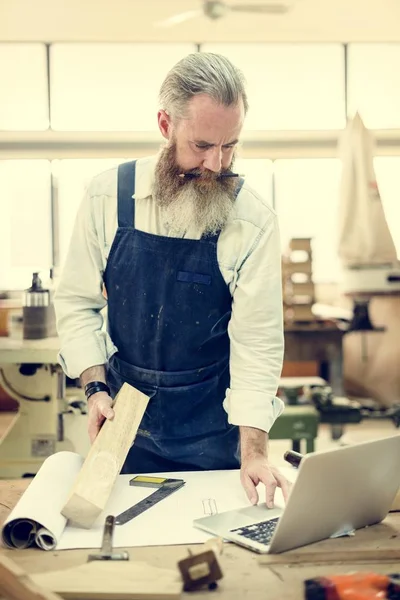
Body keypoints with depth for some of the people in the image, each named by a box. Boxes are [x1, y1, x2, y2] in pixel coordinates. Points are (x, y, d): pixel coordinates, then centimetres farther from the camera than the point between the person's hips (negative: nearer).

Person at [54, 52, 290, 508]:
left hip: (211, 419, -1)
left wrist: (253, 451, -22)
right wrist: (95, 388, -11)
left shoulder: (254, 221, -16)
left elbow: (257, 339, -15)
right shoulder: (107, 196, -10)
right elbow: (76, 301, -1)